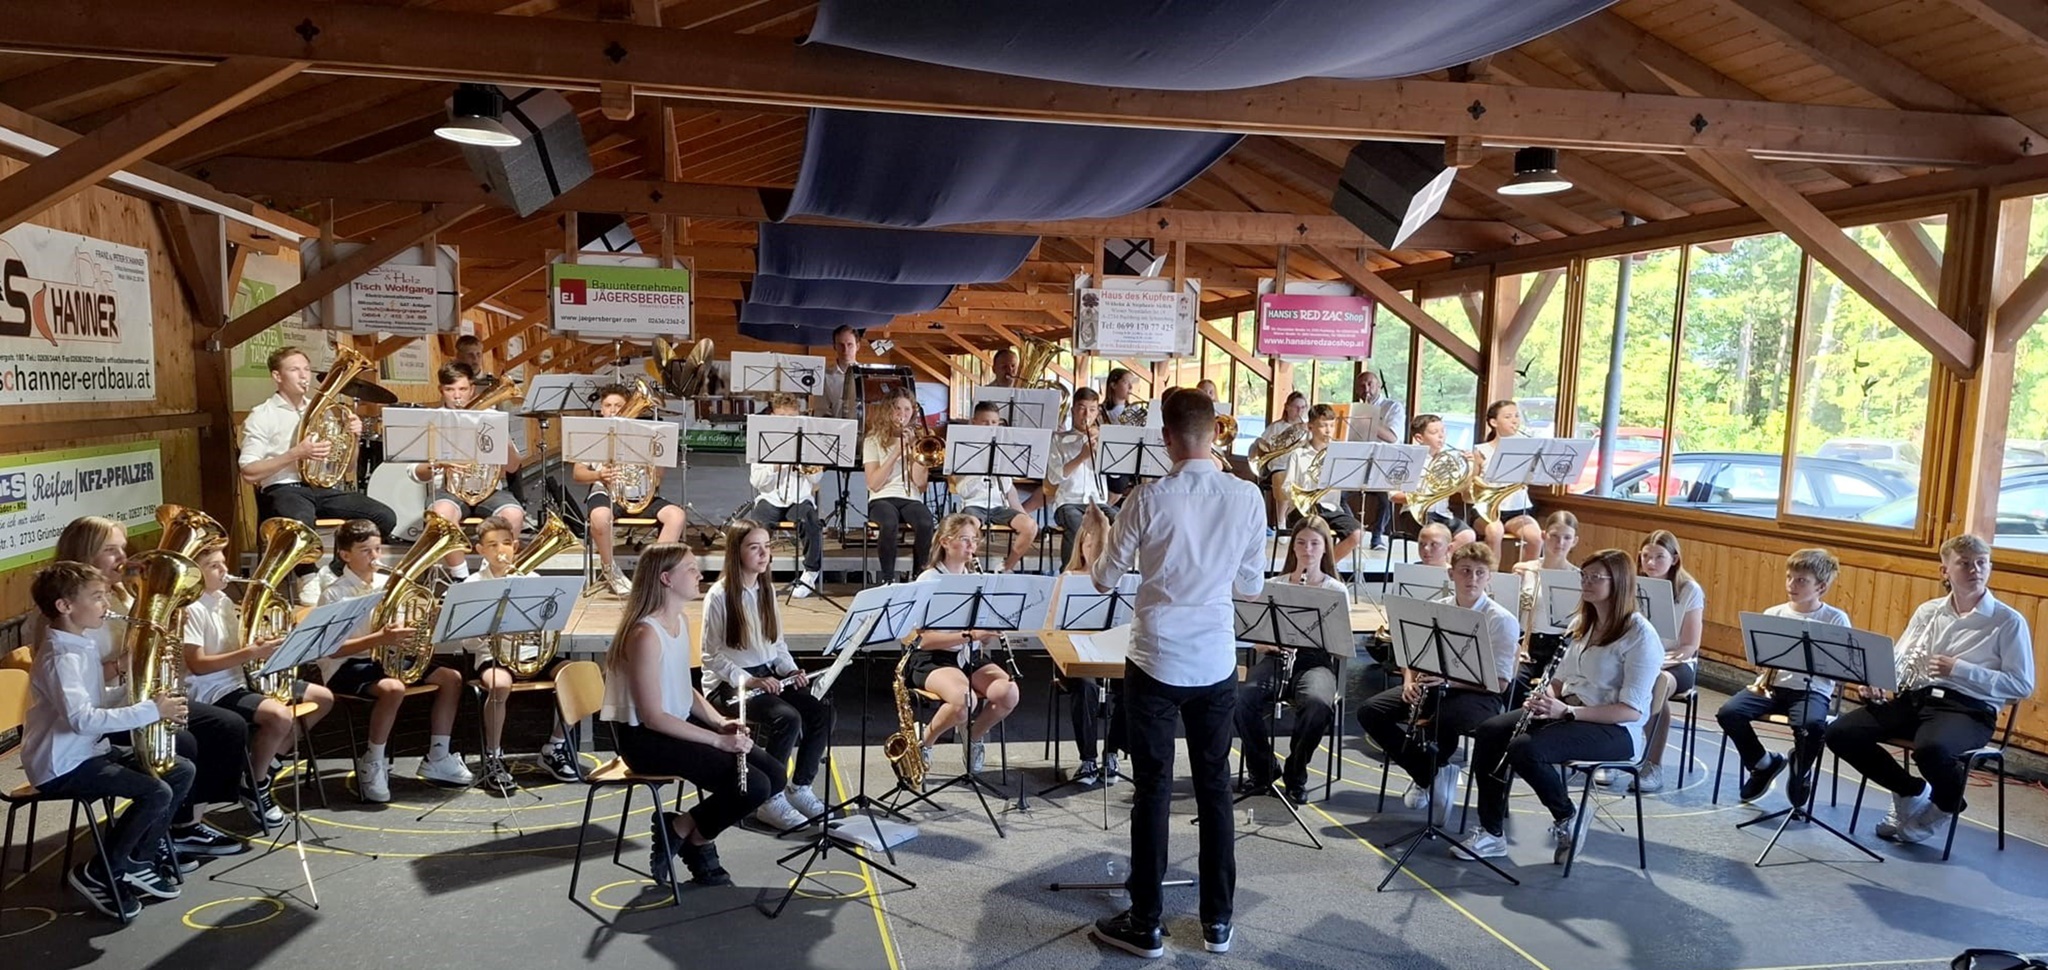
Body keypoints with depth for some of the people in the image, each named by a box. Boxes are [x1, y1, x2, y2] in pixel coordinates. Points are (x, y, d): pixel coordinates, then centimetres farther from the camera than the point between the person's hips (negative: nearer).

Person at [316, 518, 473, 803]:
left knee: (451, 677, -6)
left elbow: (404, 630, 15)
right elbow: (331, 649, -18)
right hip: (346, 666, -7)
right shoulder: (334, 595, -12)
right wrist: (379, 639, -29)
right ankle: (372, 764, -14)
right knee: (393, 688, -36)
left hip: (386, 659, 7)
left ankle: (437, 758, 3)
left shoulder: (389, 584, 6)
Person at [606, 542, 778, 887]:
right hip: (645, 739, -9)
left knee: (773, 774, -1)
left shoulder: (681, 621, 7)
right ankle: (678, 831, 3)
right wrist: (718, 740, -22)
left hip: (679, 724, 9)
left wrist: (721, 722, -1)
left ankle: (696, 840, 13)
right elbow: (654, 717, -23)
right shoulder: (645, 635, -22)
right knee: (754, 786, -20)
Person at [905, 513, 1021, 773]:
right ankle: (924, 741, -5)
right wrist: (969, 634, -25)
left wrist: (991, 630, -14)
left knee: (1009, 693, -25)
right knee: (963, 700, -36)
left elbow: (985, 641, 9)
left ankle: (974, 736, 5)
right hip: (934, 660, -5)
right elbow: (925, 640, -15)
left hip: (973, 657, 5)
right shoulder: (928, 580, -5)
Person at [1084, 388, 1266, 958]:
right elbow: (1252, 586, 5)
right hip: (1217, 664, 3)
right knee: (1215, 787, 14)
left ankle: (1145, 926, 16)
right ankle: (1218, 921, 25)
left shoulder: (1148, 499, -12)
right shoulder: (1248, 498, -5)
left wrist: (1095, 533, 17)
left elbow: (1104, 583, -2)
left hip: (1156, 663, -2)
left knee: (1152, 791, 6)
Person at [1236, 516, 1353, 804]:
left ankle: (1296, 772, -8)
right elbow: (1257, 639, 8)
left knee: (1318, 704, -36)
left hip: (1316, 661, -1)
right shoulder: (1274, 585, 12)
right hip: (1276, 657, 1)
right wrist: (1271, 642, -15)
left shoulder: (1337, 590, 9)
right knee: (1240, 697, -30)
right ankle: (1262, 768, -4)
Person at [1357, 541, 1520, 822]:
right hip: (1431, 685, 5)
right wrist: (1410, 681, -10)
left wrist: (1448, 680, -25)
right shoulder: (1434, 609, 6)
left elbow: (1498, 683, -12)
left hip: (1478, 695, -5)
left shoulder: (1502, 620, -8)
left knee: (1438, 720, -38)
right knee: (1370, 713, -15)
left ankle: (1432, 770, -3)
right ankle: (1430, 773, -3)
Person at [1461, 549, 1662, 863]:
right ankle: (1491, 832, -6)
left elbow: (1632, 710, -19)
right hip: (1566, 712, 8)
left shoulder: (1640, 634, -14)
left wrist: (1566, 711, -25)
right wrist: (1545, 697, -5)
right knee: (1489, 732, -12)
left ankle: (1568, 819, -2)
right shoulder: (1583, 623, 11)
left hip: (1615, 729, -8)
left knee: (1525, 749, -30)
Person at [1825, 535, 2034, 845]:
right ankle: (1911, 791, 9)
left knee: (1930, 748, -39)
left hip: (1967, 708, -5)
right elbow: (1897, 657, 18)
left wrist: (1958, 670, -14)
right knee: (1840, 733, -16)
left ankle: (1946, 804, 0)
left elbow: (2022, 685, -4)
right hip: (1913, 698, 5)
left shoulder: (2009, 621, 1)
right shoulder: (1928, 611, 15)